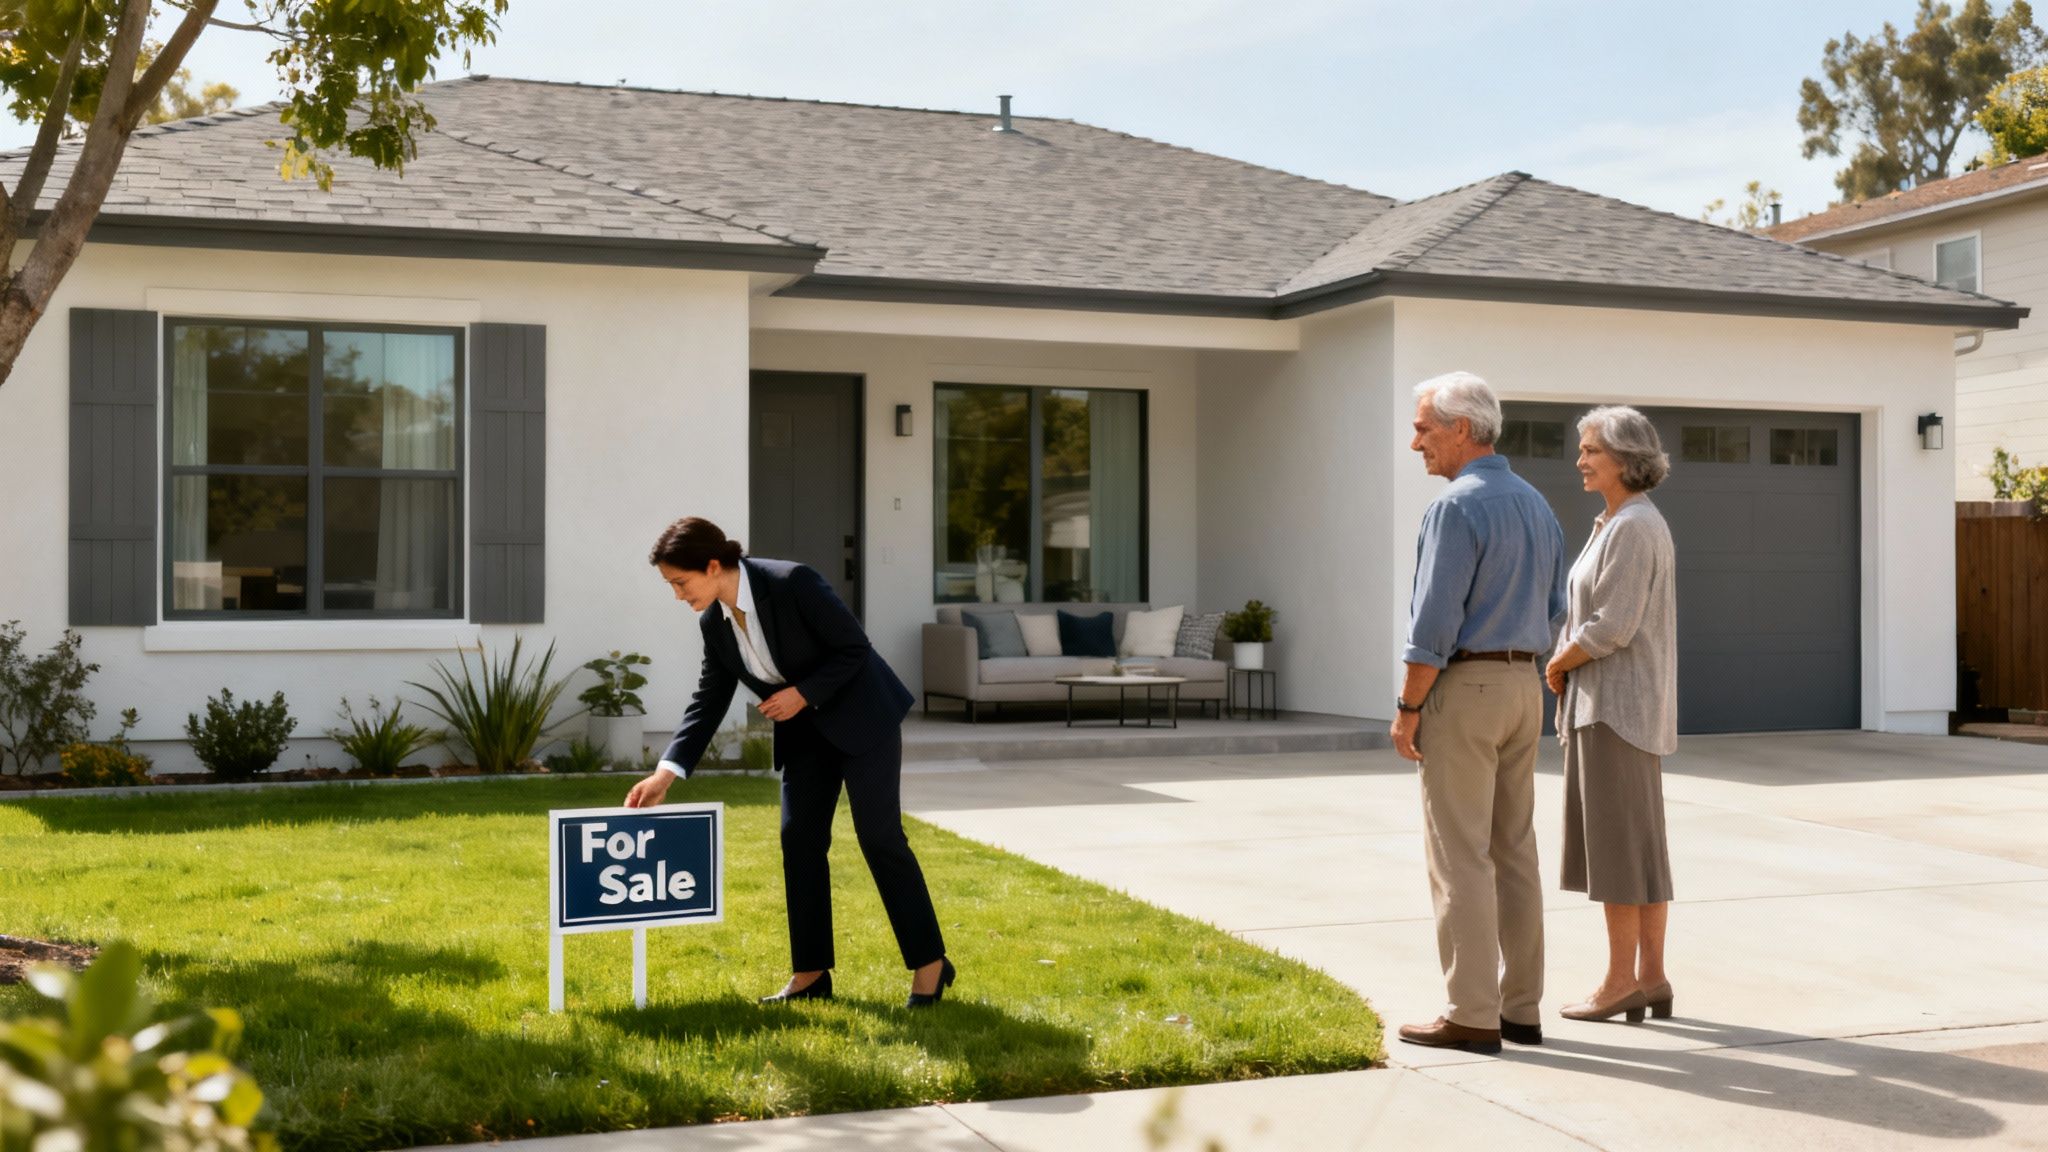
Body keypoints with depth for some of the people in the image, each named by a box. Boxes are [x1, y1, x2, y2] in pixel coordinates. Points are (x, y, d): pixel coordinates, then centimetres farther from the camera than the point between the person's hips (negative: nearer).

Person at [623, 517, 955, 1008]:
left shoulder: (793, 583, -26)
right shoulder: (713, 623, -5)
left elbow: (855, 648, -19)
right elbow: (708, 700, 0)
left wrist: (803, 693, -24)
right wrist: (668, 771, -8)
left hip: (861, 715, -7)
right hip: (804, 731, 7)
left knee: (880, 837, -7)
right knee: (799, 839, 1)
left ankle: (930, 965, 3)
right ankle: (811, 974, 9)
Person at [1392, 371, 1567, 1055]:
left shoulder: (1457, 506, -15)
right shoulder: (1536, 505, 13)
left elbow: (1435, 624, -19)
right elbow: (1551, 612, 18)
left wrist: (1407, 708, -11)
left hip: (1462, 689, -9)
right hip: (1524, 689, 9)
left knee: (1460, 857, -4)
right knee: (1514, 852, 10)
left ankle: (1471, 1015, -1)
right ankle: (1520, 1007, 14)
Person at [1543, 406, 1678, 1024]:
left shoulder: (1632, 527, -16)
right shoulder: (1626, 524, 16)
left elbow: (1612, 626, -21)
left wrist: (1557, 665, -7)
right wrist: (1567, 666, 8)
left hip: (1616, 701, -10)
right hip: (1614, 702, 10)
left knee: (1618, 844, -5)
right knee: (1639, 844, 10)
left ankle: (1620, 982, 1)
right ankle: (1650, 976, 14)